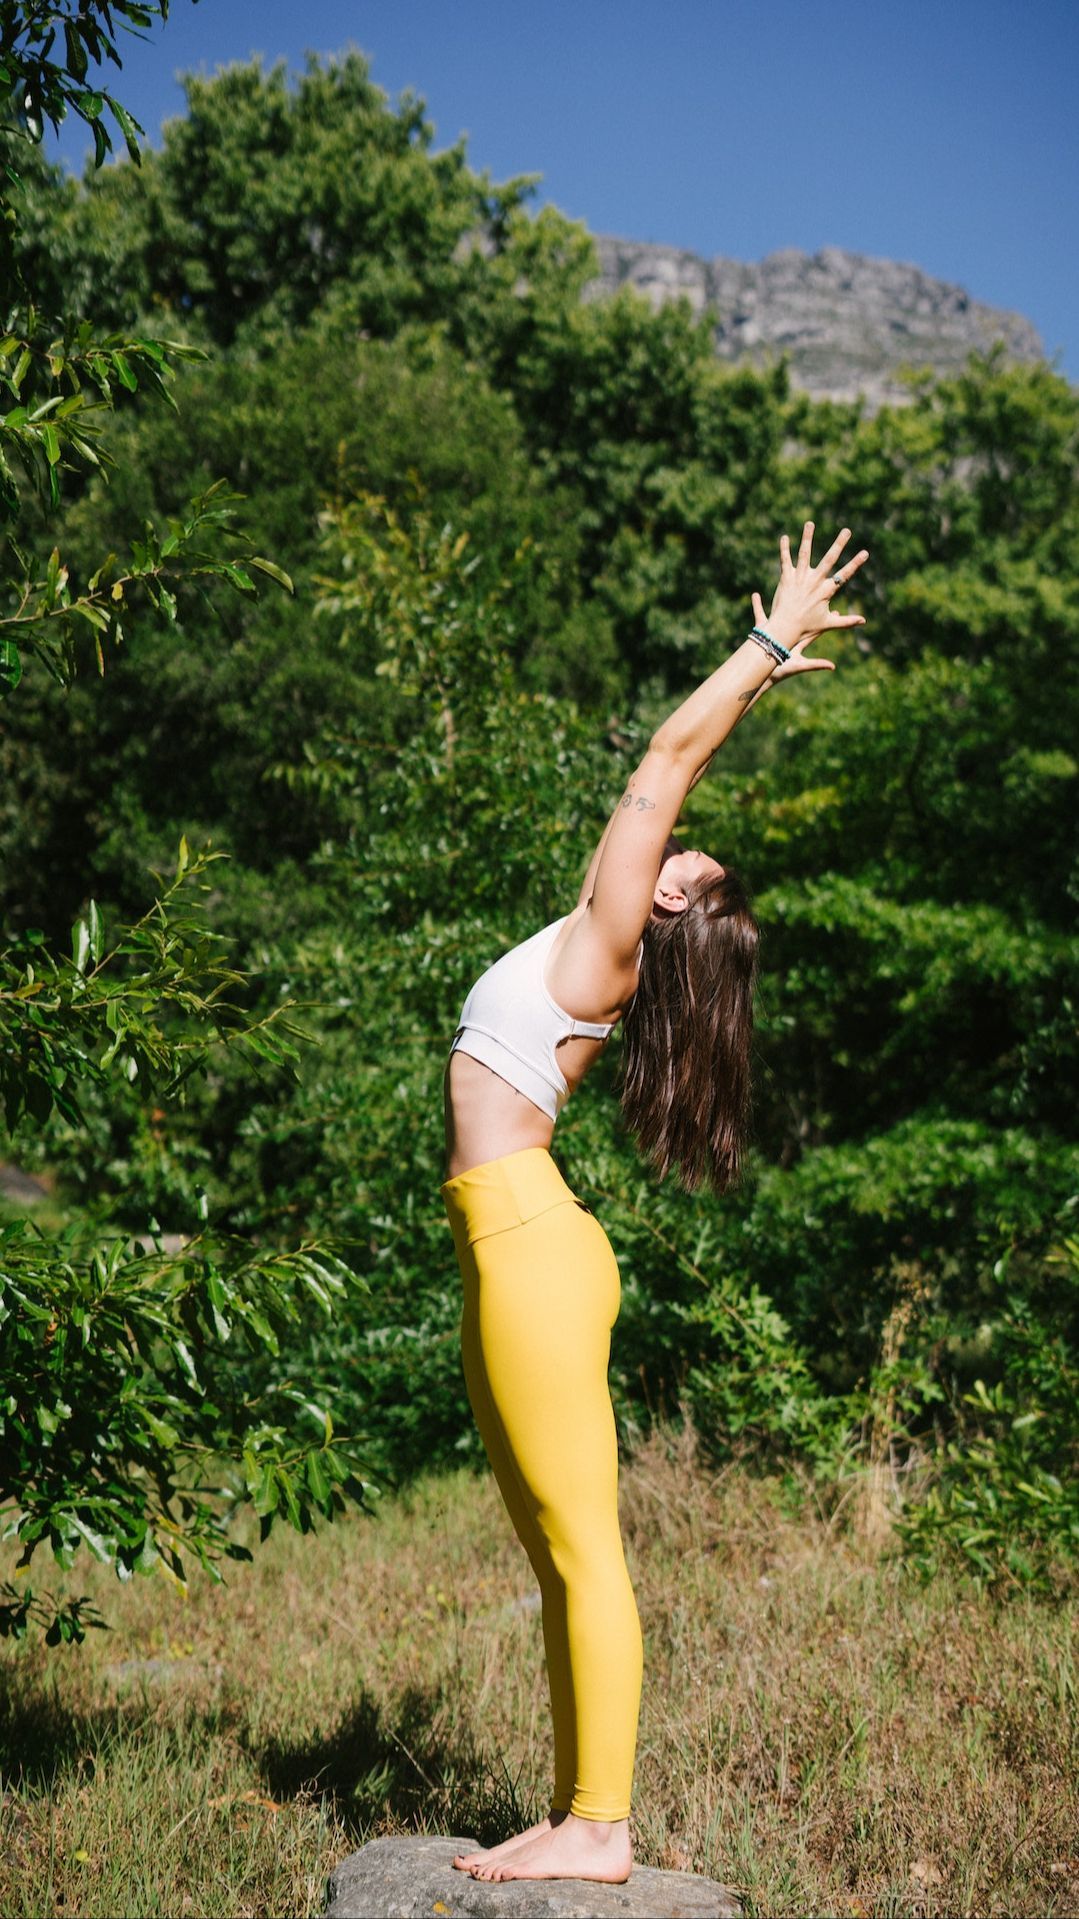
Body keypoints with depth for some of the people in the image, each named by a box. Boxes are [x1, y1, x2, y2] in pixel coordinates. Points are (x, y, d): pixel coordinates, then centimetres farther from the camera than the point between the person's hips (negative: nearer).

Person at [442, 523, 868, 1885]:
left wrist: (771, 646, 7)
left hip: (530, 1241, -9)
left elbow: (671, 760, -1)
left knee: (584, 1551, -6)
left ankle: (600, 1828, -2)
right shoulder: (601, 951, 17)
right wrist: (766, 658, 36)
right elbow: (671, 766, 28)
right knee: (558, 1556, 9)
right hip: (507, 1245, 9)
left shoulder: (609, 945, -4)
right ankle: (577, 1815, 15)